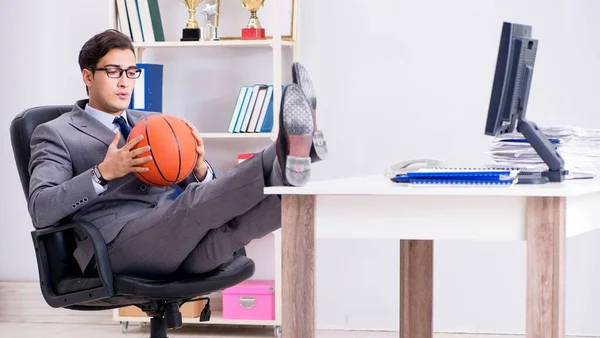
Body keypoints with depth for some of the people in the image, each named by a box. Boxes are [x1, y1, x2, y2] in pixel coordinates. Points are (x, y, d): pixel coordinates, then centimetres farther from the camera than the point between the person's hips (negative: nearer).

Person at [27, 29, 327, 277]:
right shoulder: (56, 134, 13)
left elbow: (204, 189, 24)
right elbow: (40, 210, -4)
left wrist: (200, 169, -1)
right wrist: (103, 173, -16)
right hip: (118, 241, -5)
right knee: (196, 201, -34)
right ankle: (279, 162, -51)